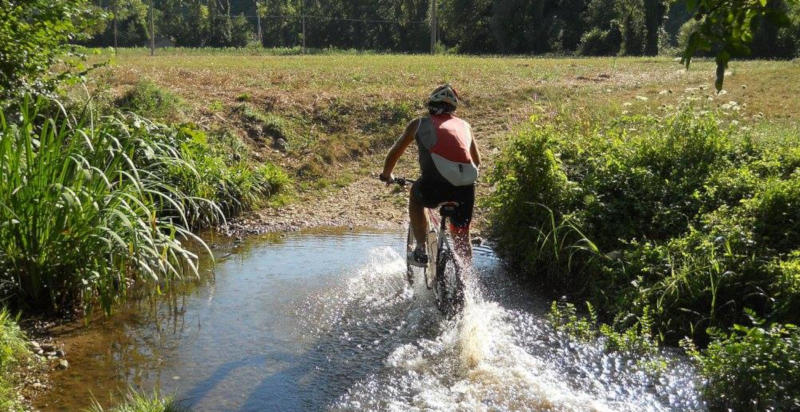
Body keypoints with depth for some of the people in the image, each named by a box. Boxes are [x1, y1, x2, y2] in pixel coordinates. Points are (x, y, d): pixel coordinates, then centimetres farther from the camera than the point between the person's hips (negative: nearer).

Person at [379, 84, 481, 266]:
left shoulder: (420, 123, 21)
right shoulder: (464, 125, 27)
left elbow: (395, 152, 31)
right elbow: (477, 161, 37)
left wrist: (387, 174, 48)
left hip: (436, 182, -2)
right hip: (466, 184, 3)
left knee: (415, 197, 30)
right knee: (461, 234, 22)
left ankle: (420, 251, 23)